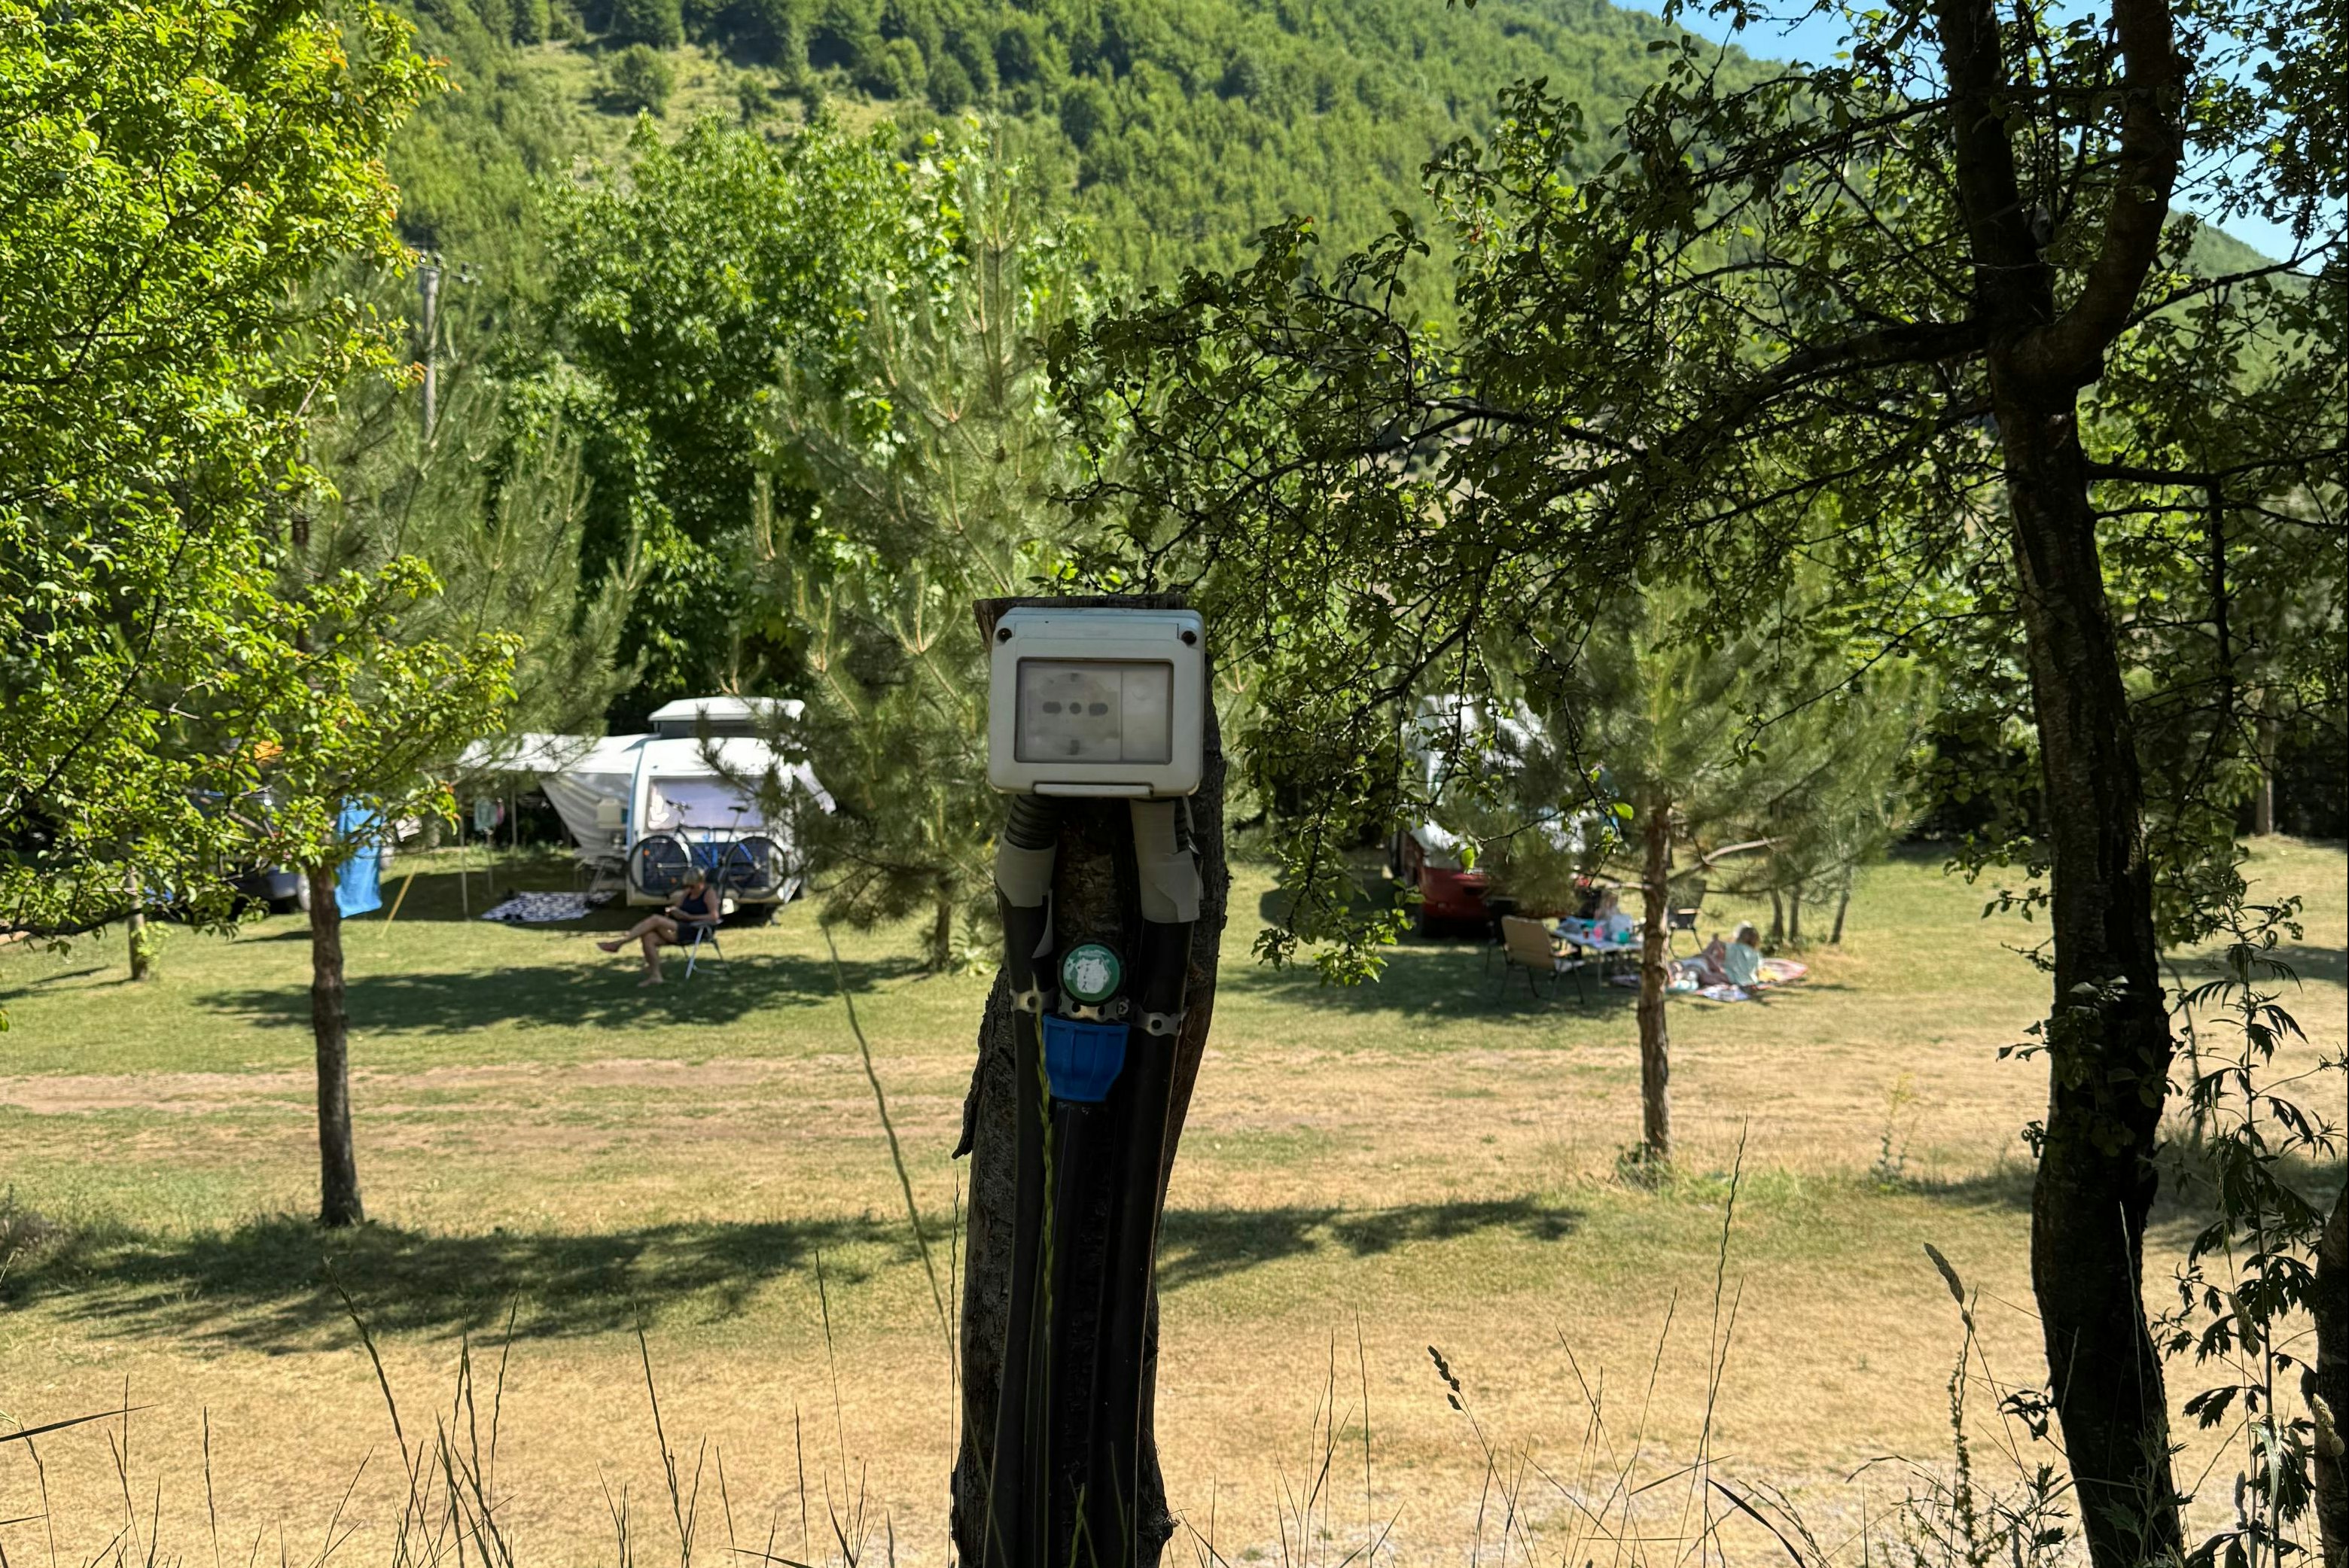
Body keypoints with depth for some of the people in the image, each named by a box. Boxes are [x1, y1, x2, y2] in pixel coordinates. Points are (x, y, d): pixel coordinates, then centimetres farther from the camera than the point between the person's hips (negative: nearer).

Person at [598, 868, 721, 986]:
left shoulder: (709, 893, -2)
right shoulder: (687, 893, 21)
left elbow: (714, 916, -15)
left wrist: (689, 917, -16)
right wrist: (673, 911, 0)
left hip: (693, 931, -8)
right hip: (679, 930, 8)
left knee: (655, 920, -24)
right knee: (648, 937, -20)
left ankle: (619, 943, -21)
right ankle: (655, 976, -19)